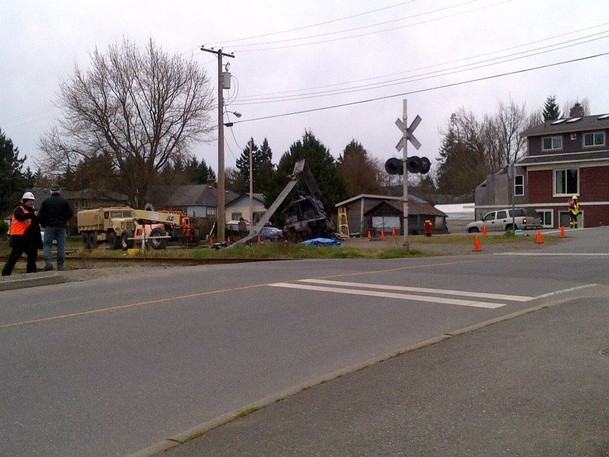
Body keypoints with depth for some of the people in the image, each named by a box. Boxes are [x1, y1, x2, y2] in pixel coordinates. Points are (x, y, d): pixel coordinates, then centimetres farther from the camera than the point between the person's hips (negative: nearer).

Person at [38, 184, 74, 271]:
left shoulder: (46, 201, 0)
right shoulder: (65, 201, 1)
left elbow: (41, 215, 1)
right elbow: (71, 214, 1)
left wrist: (43, 224, 15)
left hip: (49, 226, -1)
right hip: (62, 226, 1)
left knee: (47, 244, 4)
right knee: (61, 245, 4)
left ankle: (48, 262, -14)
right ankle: (60, 265, 3)